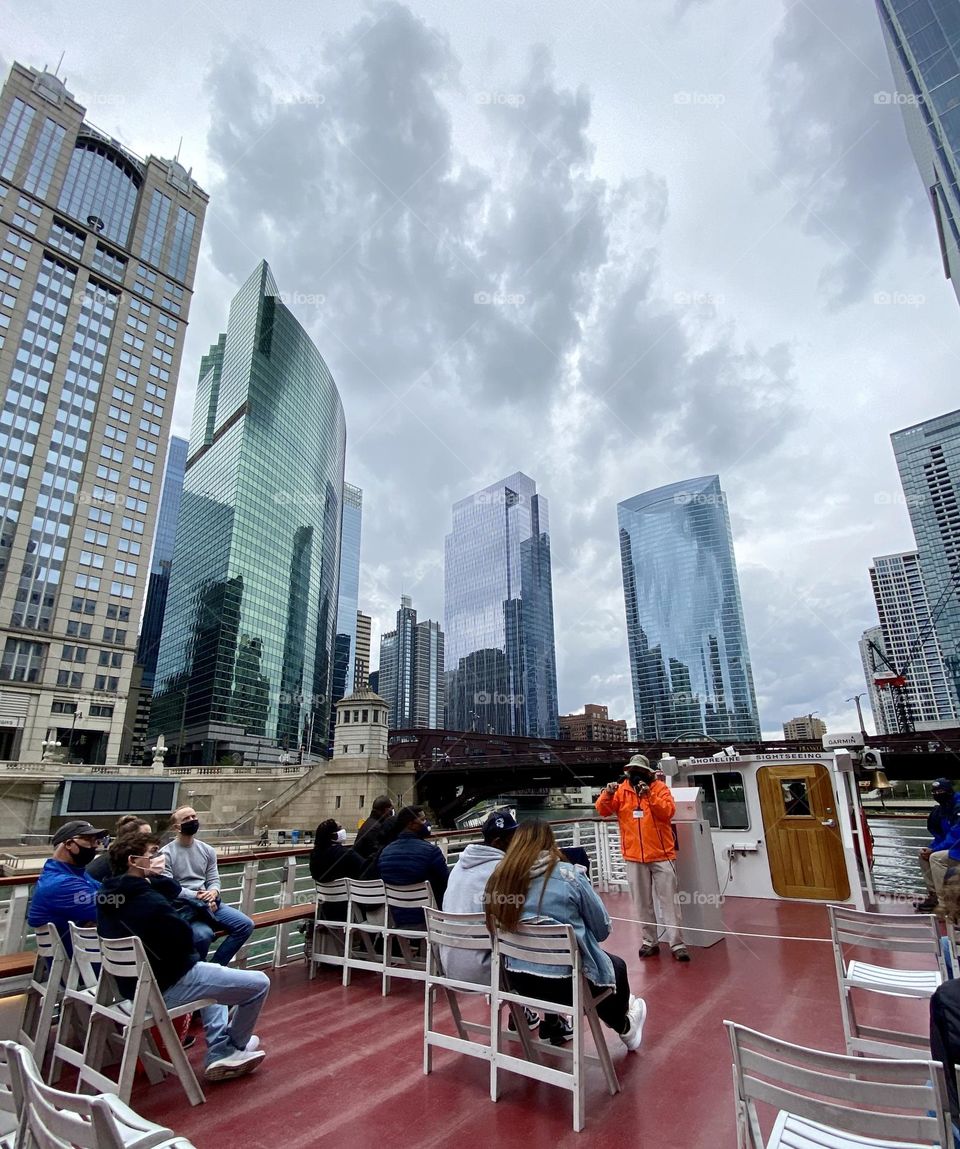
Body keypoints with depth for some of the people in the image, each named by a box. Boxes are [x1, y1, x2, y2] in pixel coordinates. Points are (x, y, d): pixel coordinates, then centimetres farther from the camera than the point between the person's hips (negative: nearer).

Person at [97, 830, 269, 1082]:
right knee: (259, 983, 0)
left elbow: (174, 889, 9)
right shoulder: (148, 901, -30)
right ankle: (235, 1046, 27)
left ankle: (218, 1052, 30)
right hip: (166, 987, -10)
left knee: (210, 971, 35)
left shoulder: (108, 893, -1)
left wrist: (157, 877, -10)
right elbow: (184, 940, -18)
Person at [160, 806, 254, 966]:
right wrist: (196, 896, -21)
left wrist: (213, 893, -13)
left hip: (208, 903, 6)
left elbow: (214, 880, 11)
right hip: (182, 906, -5)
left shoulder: (207, 850, 13)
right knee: (203, 934, -34)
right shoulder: (166, 853, -4)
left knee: (245, 924, -11)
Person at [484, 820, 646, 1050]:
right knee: (617, 966, 27)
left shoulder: (499, 877, -7)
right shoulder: (568, 875, -17)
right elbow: (603, 928, -5)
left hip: (518, 980, 4)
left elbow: (498, 926, 8)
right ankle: (624, 1028, 53)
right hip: (566, 981, -4)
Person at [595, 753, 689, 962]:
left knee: (669, 900, 3)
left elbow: (668, 811, -17)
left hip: (661, 854, -2)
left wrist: (650, 795, -29)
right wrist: (608, 794, -26)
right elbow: (602, 811, -7)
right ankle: (650, 941, 21)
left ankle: (676, 944, 9)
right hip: (634, 856, 2)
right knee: (643, 903, 10)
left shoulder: (659, 787, -3)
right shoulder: (621, 790, 2)